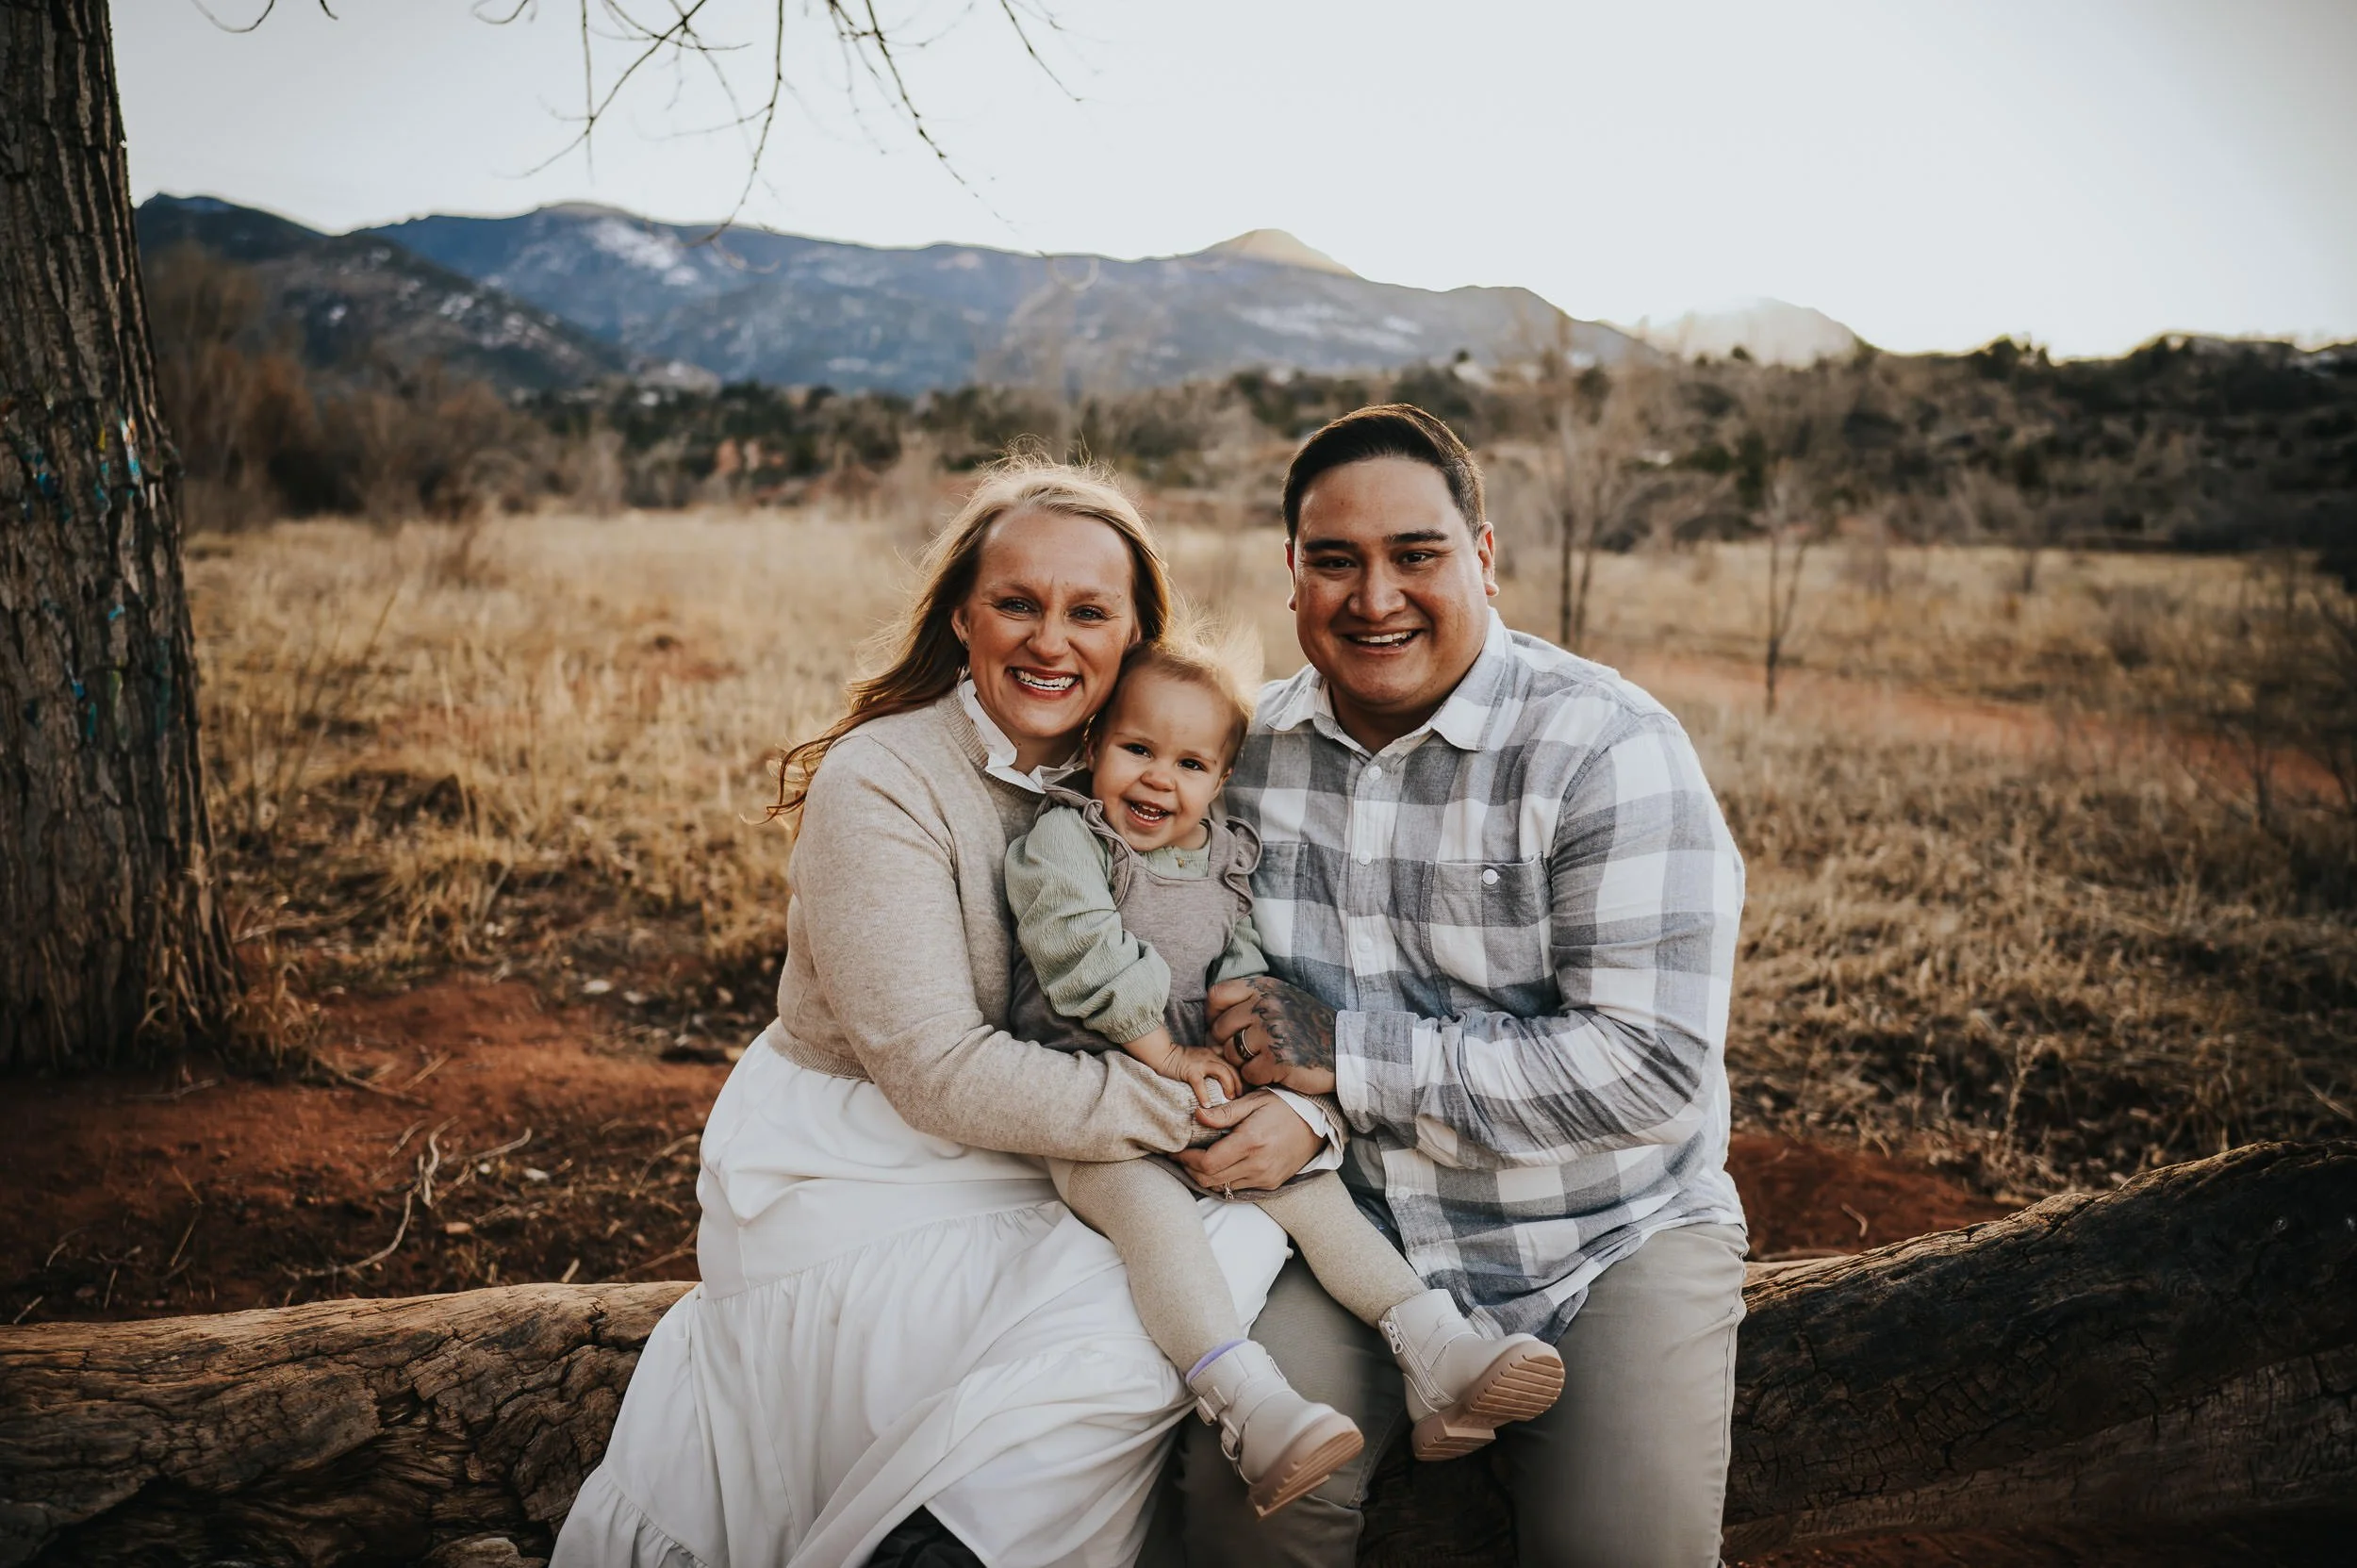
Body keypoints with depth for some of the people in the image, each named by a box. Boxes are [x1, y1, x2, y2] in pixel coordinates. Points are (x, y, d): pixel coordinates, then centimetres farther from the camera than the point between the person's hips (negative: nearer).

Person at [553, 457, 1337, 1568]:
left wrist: (1297, 1107, -21)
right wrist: (1190, 1114, -24)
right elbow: (937, 1071, -22)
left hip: (1033, 1170, 6)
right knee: (1134, 1346, -24)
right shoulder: (879, 780, -16)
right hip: (853, 1181, -6)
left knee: (1252, 1239, -18)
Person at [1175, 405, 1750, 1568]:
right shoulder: (1252, 745, 1)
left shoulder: (1609, 752, -15)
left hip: (1607, 1240, -2)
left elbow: (1653, 1068, -21)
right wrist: (1266, 1097, -6)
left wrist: (1350, 1054, -23)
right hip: (1350, 1222, 3)